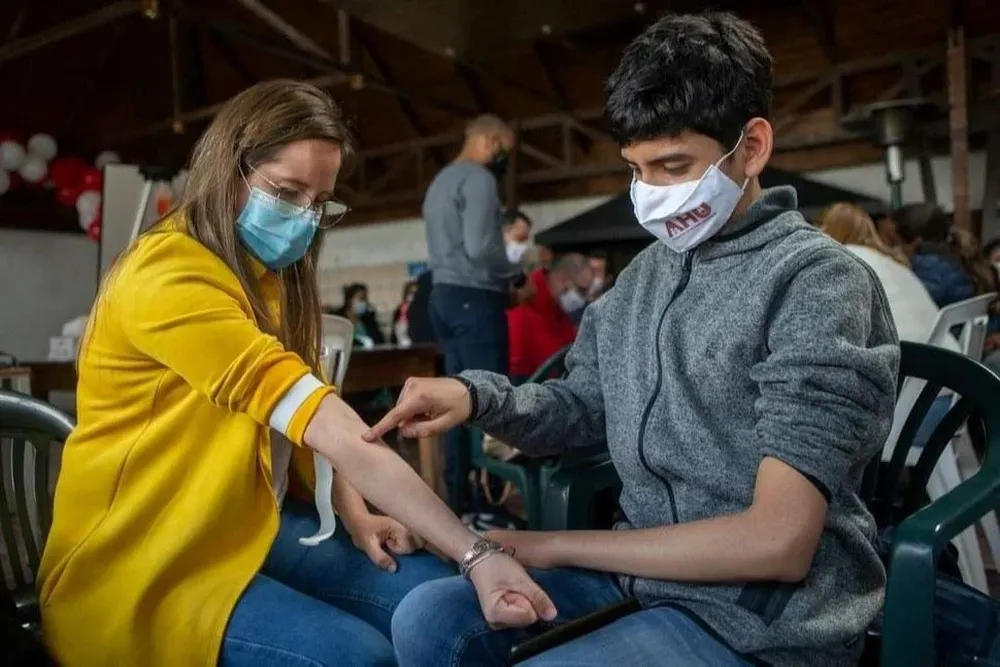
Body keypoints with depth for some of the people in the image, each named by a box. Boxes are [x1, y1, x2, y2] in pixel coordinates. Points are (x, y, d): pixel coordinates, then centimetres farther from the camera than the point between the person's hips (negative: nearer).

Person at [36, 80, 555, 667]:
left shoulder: (269, 276, 10)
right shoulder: (170, 273, -22)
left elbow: (309, 421, 6)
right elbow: (337, 429, -30)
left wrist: (355, 516, -12)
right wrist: (475, 553, -31)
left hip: (249, 526, 8)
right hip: (140, 560, -7)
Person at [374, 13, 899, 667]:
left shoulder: (817, 280, -17)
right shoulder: (645, 276, 8)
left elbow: (777, 543, -22)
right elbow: (581, 410, 12)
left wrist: (552, 545, -15)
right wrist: (478, 395, -10)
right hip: (642, 572, 7)